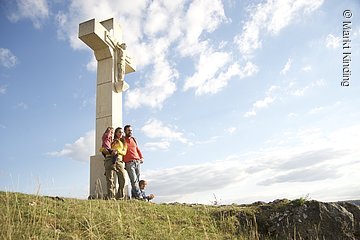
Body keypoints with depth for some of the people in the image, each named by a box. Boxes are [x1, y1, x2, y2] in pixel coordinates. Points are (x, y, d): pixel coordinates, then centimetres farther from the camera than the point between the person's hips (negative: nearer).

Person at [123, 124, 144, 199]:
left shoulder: (133, 140, 19)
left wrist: (141, 157, 12)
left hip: (137, 162, 5)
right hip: (129, 163, -5)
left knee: (137, 181, 3)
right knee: (134, 180, -13)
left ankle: (133, 196, 9)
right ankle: (138, 196, -15)